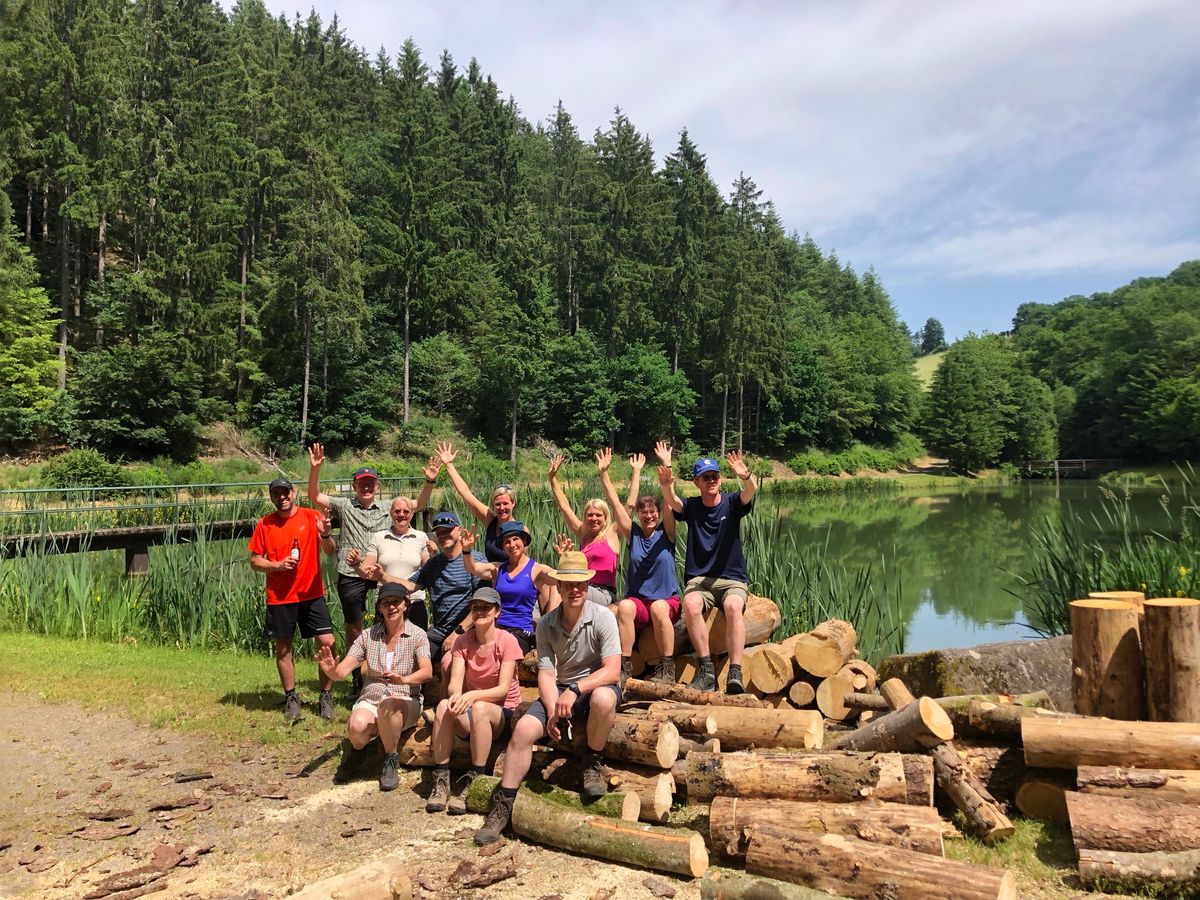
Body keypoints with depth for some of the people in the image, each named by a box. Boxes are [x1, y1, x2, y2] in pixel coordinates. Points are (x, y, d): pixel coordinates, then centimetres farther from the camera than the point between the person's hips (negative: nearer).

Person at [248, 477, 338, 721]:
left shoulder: (312, 517, -1)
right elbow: (255, 562, 5)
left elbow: (331, 552, -7)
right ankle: (291, 698, 24)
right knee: (283, 648, 8)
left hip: (312, 593, -1)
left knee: (327, 642, -7)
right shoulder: (265, 524, 2)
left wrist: (325, 535, -28)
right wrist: (278, 565, -13)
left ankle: (325, 696, 8)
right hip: (279, 597, 1)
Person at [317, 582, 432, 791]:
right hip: (370, 700, 2)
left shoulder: (417, 635, -3)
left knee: (388, 704, -37)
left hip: (405, 703, -2)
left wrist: (404, 679, -39)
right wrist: (330, 670, -30)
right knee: (357, 726, -32)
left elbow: (427, 672, -18)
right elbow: (341, 672, -5)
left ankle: (391, 760, -11)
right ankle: (356, 751, 7)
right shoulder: (368, 636, 3)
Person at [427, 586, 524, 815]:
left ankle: (473, 782, -27)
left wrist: (473, 695, -34)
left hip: (503, 712, -3)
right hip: (469, 710, 3)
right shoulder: (463, 642, 2)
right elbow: (454, 684, -8)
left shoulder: (507, 641, -10)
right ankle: (441, 781, -23)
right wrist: (455, 695, -33)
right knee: (444, 706, -29)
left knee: (479, 709, -37)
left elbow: (503, 689, -17)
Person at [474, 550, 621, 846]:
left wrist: (575, 690, -33)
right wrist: (554, 711, -24)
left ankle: (592, 762, -9)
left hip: (597, 686, -3)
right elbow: (546, 674, -7)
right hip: (560, 691, 3)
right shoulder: (546, 625, -4)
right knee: (524, 729, -21)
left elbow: (612, 670, -21)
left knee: (603, 699, -38)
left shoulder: (602, 617, -15)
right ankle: (502, 805, -7)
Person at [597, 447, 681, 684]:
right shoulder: (633, 533, 7)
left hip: (667, 600, -1)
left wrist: (666, 483, -29)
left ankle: (667, 669, -24)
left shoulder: (666, 533, 4)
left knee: (658, 607, -36)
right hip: (638, 600, 1)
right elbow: (616, 504, 0)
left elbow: (668, 505, -13)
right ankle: (624, 665, -27)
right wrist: (603, 473, -8)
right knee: (625, 606, -33)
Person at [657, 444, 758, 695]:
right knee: (690, 604, -33)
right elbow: (670, 499, -14)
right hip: (699, 579, 1)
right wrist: (667, 470, -31)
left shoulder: (732, 502, 4)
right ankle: (706, 669, -28)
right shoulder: (691, 507, 7)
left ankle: (735, 672, -36)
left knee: (733, 606, -34)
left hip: (732, 579, -1)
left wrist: (745, 476, -42)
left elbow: (752, 490, -18)